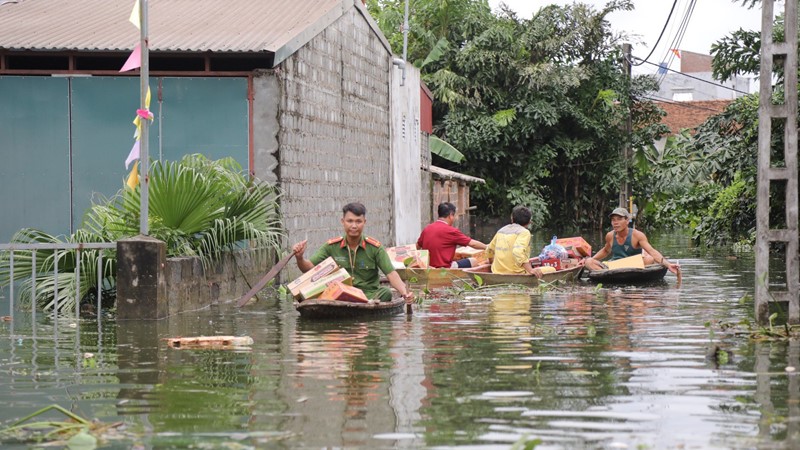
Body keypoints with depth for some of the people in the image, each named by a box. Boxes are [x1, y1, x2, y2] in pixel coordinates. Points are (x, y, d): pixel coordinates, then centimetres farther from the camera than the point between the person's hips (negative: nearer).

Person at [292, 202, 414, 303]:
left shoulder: (375, 247, 1)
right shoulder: (332, 246, 6)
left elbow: (391, 274, -6)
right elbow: (309, 268, 5)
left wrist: (404, 292, -25)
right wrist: (299, 258, -19)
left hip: (370, 294, -1)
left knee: (386, 292, -32)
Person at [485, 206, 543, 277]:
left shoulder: (501, 231, 17)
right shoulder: (524, 232, -5)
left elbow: (489, 250, 29)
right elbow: (518, 252, -23)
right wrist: (531, 270, -28)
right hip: (516, 274, -7)